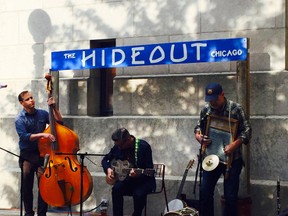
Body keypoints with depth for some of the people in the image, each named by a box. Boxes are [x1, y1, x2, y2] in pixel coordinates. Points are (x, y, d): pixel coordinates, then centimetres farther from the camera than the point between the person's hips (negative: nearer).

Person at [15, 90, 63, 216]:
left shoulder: (42, 114, 5)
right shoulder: (20, 120, -6)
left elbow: (59, 122, 8)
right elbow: (25, 136, -18)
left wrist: (54, 108, -4)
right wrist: (42, 134, -27)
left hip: (41, 153, 2)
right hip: (27, 156, -2)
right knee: (27, 186, 5)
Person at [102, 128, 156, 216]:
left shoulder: (144, 146, -18)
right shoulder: (117, 146, -3)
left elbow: (149, 170, -18)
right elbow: (105, 160, 12)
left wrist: (138, 173, -37)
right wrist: (108, 169, -9)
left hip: (144, 180, -4)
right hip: (127, 179, 4)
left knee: (139, 194, -34)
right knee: (116, 189, -27)